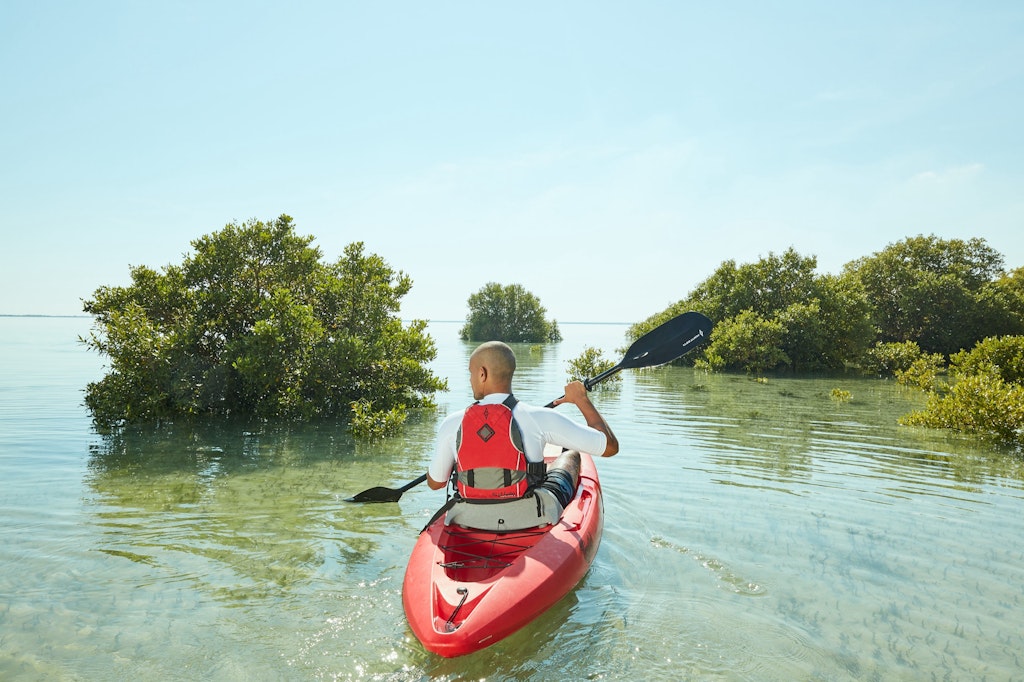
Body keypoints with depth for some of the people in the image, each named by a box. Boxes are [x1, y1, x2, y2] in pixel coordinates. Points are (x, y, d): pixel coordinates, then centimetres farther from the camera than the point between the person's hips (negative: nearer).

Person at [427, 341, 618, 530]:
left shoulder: (451, 424, -12)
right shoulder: (539, 418, -19)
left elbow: (435, 483, 3)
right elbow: (610, 446, -12)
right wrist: (582, 399, 4)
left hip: (471, 523, 2)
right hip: (532, 522, -2)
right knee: (570, 454, 26)